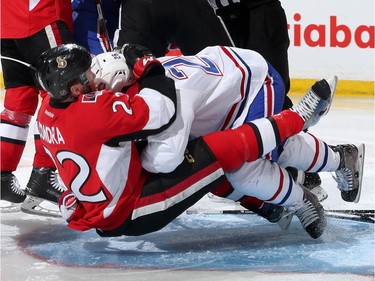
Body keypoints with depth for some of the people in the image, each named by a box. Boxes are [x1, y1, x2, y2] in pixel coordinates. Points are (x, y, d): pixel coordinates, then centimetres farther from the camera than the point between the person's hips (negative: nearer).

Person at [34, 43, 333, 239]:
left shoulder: (49, 110, 0)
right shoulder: (93, 110, -28)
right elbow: (159, 113, -28)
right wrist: (148, 67, -13)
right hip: (128, 215, -9)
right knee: (225, 149, -12)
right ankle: (297, 117, 2)